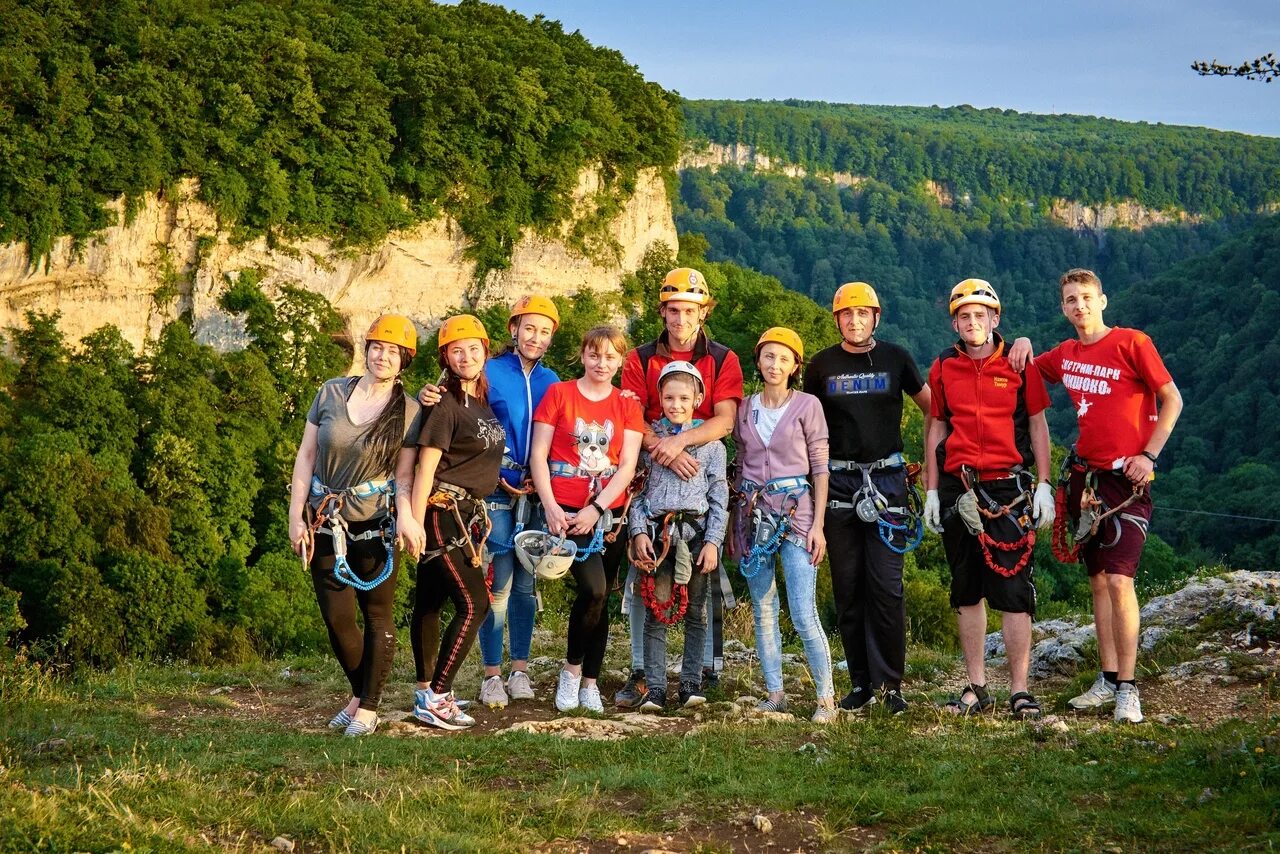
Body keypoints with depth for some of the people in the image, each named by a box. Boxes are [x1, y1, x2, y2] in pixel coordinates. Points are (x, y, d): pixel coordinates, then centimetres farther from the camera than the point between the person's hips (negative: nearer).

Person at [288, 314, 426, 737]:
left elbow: (404, 475, -1)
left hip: (376, 524, -1)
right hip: (326, 523, 2)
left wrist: (405, 515, -20)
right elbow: (306, 455, 4)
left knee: (377, 615, 3)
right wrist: (296, 516, -1)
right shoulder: (331, 393, 1)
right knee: (336, 616, 3)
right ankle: (359, 693, 24)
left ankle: (368, 708, 14)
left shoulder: (409, 411, -1)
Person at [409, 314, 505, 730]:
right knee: (474, 603, -12)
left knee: (430, 601, 13)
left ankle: (426, 693, 18)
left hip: (468, 512, 8)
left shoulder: (483, 401, 12)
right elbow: (426, 466, -16)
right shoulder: (446, 405, -13)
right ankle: (436, 698, -9)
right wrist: (415, 525, -19)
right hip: (442, 511, -8)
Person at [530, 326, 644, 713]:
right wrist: (550, 507, -11)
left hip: (609, 512, 3)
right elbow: (538, 454, 0)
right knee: (593, 589, -19)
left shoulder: (627, 406, 9)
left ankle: (590, 682, 17)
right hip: (566, 511, -3)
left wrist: (595, 510, -11)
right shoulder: (558, 394, 3)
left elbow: (627, 466, 1)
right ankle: (571, 668, 2)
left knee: (600, 596, 5)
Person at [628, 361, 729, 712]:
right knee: (657, 611, -3)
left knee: (695, 611, 4)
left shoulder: (710, 442, 7)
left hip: (696, 531, 0)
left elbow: (719, 496, 5)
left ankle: (692, 683, 10)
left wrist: (713, 541, -3)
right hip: (657, 532, 0)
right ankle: (654, 687, -1)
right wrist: (638, 532, -4)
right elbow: (636, 487, 7)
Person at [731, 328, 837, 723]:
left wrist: (818, 524, -8)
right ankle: (774, 693, 15)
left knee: (803, 614, -10)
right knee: (763, 611, 7)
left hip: (795, 511, -4)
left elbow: (821, 467, -2)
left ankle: (826, 697, -1)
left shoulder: (807, 406, -1)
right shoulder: (745, 409, 10)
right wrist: (735, 524, 12)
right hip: (753, 512, 4)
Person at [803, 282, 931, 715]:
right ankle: (861, 683, 10)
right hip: (838, 480, 2)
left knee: (886, 584, -8)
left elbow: (932, 408, 15)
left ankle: (890, 683, -2)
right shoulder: (822, 366, 7)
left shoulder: (895, 358, 5)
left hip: (887, 479, -1)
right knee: (848, 586, 3)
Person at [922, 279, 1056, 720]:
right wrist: (931, 491, 9)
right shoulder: (943, 368, 8)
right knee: (967, 590, 8)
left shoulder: (1019, 365, 1)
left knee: (1014, 591, -6)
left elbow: (1038, 426, 4)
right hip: (958, 489, 3)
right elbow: (936, 430, 13)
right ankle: (977, 687, 16)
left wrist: (1044, 487, -1)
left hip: (1008, 488, -3)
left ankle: (1020, 690, -2)